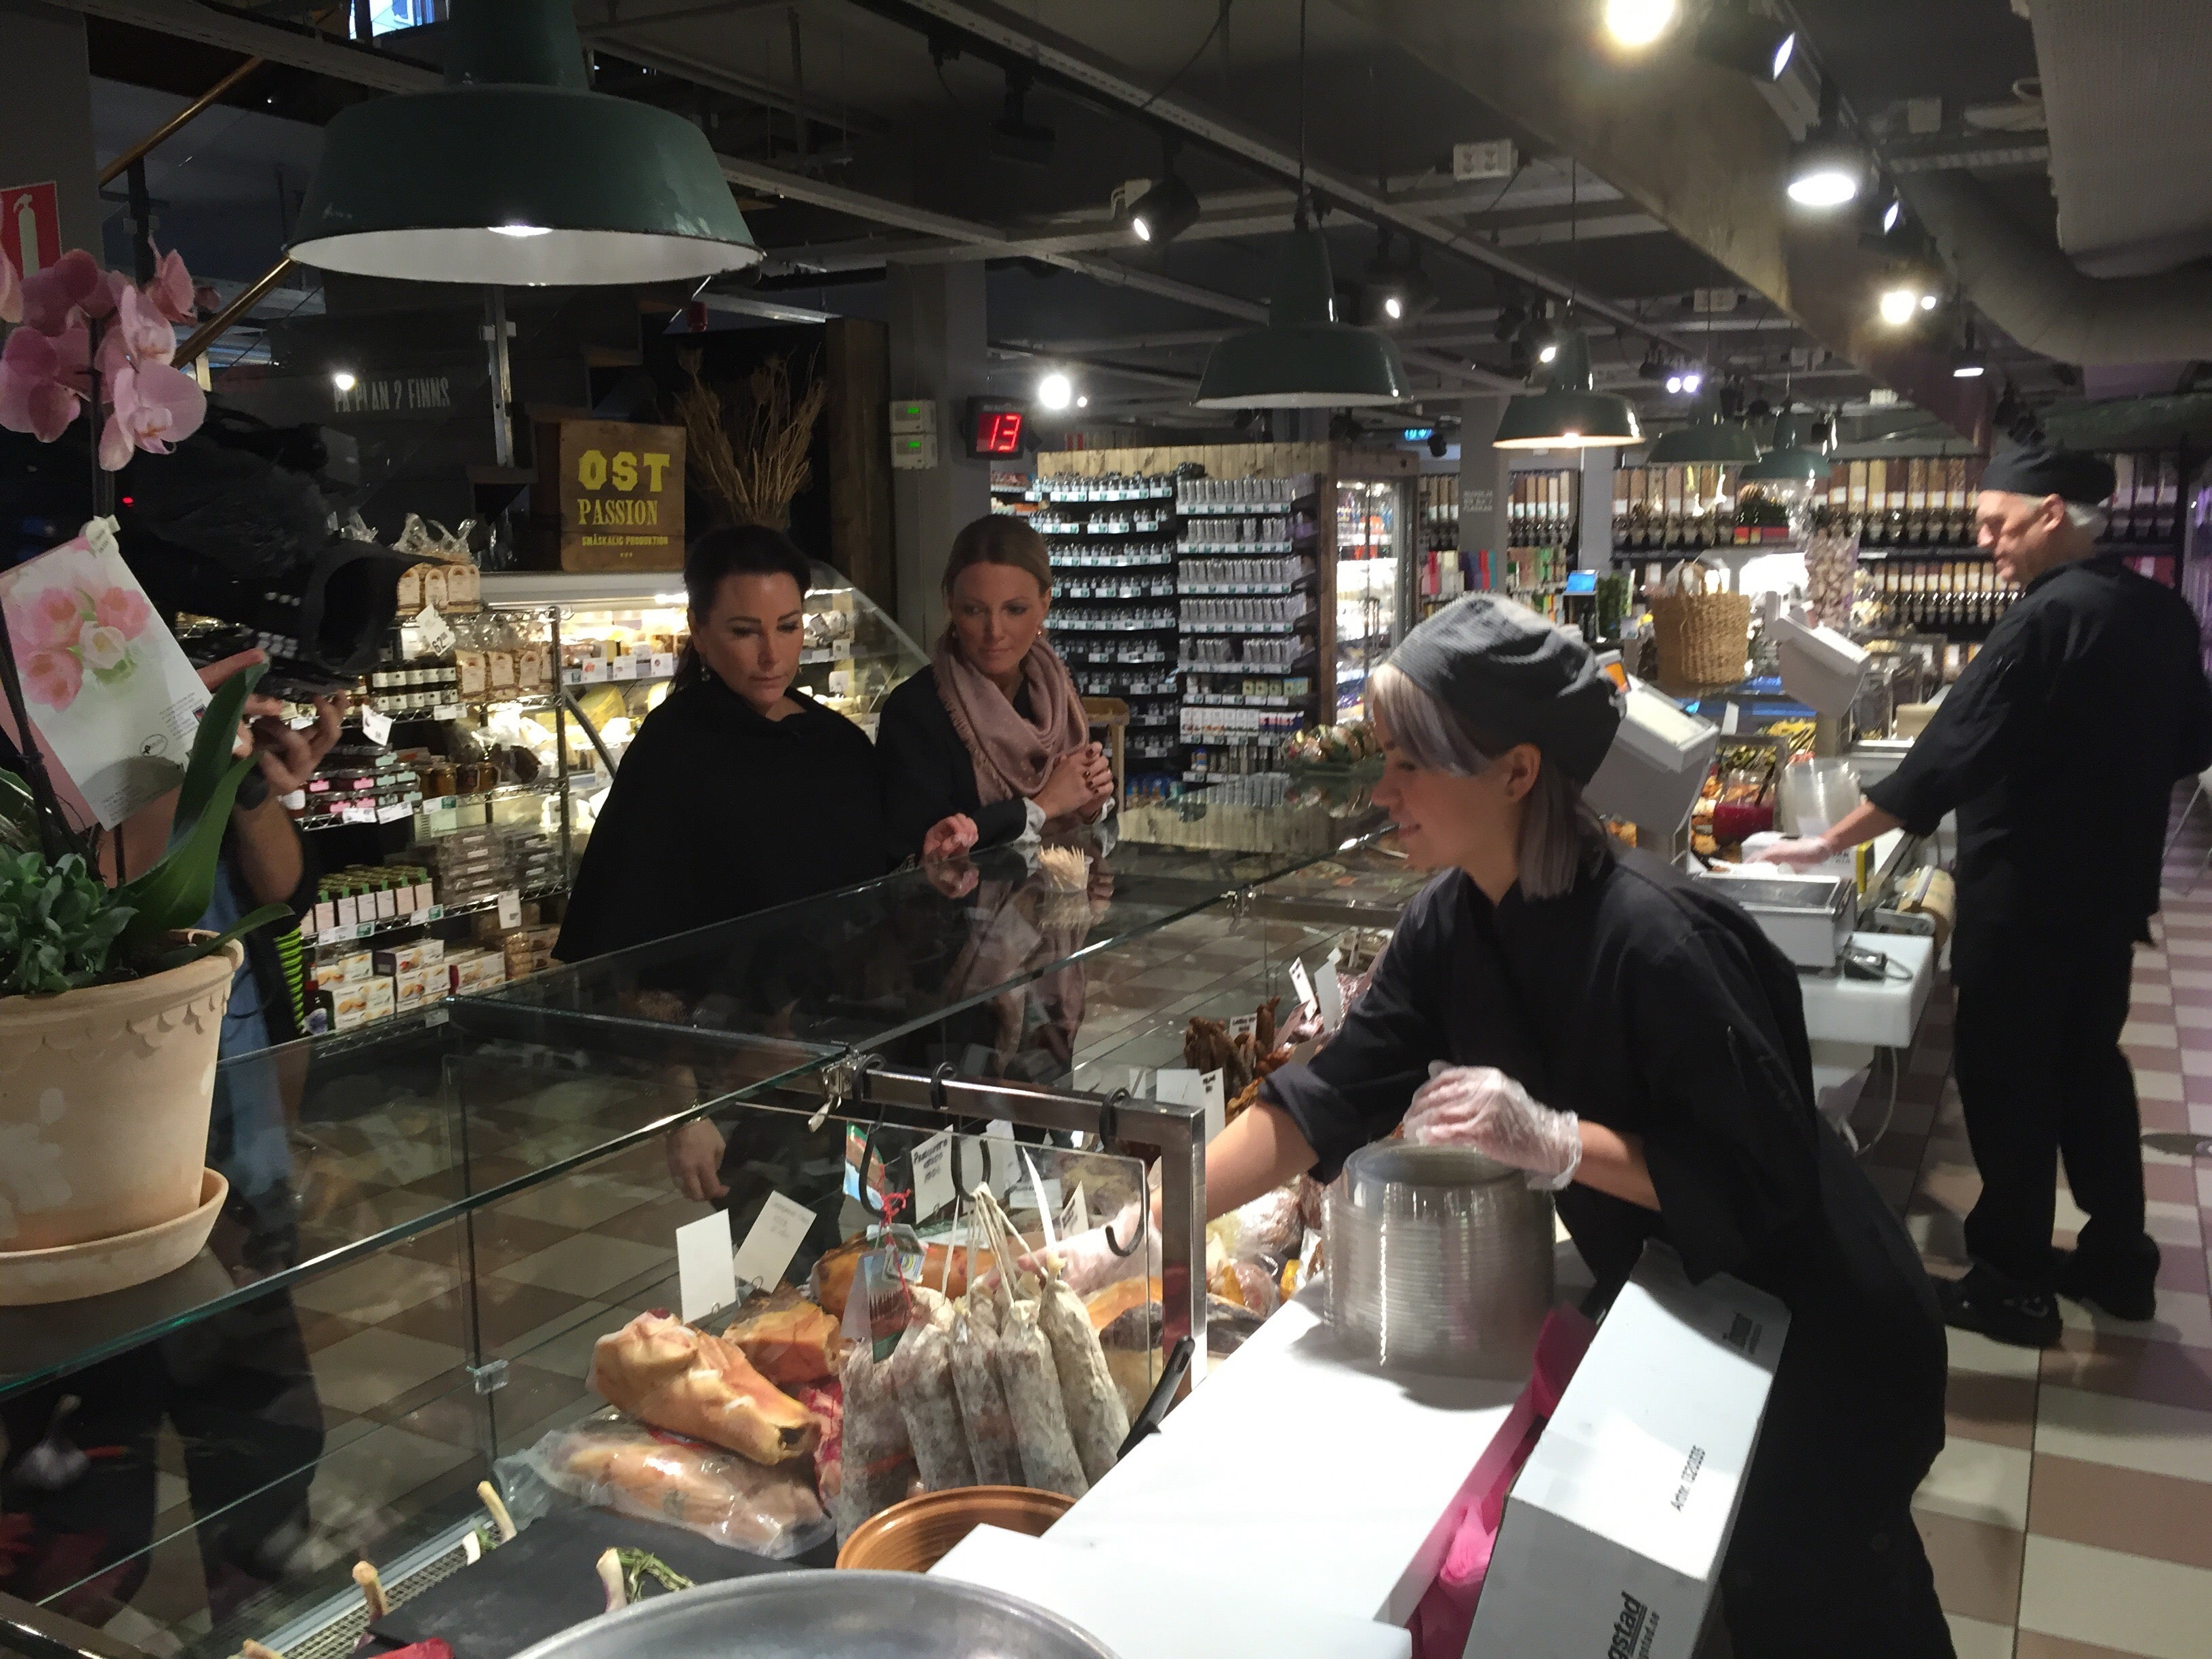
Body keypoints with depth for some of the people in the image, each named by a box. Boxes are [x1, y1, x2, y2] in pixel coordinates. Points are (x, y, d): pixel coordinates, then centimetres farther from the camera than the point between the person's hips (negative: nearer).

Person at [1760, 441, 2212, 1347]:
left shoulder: (2046, 623, -21)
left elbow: (1942, 761, -25)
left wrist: (1829, 843, -19)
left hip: (2026, 900, -8)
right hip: (2112, 887, 8)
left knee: (2008, 1082, 3)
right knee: (2089, 1065, 20)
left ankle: (2013, 1284, 13)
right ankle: (2117, 1259, 31)